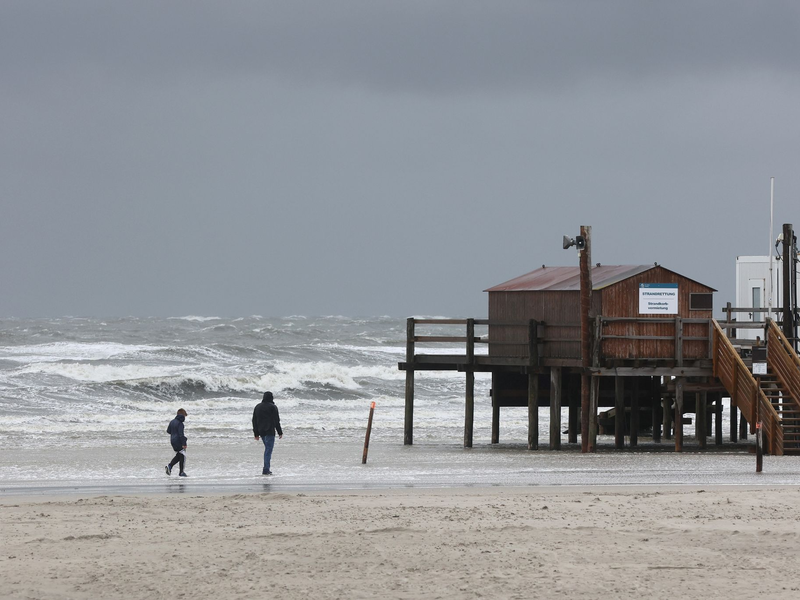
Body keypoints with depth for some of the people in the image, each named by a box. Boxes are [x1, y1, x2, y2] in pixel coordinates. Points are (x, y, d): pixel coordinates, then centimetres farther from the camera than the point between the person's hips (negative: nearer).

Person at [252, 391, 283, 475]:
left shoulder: (257, 407, 12)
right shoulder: (272, 407, -7)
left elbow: (254, 421, 13)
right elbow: (276, 421, -8)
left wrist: (256, 434, 17)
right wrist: (280, 432, -2)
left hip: (261, 431, 6)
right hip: (270, 431, -6)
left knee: (267, 448, 18)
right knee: (268, 450, -7)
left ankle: (266, 469, 16)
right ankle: (266, 470, -14)